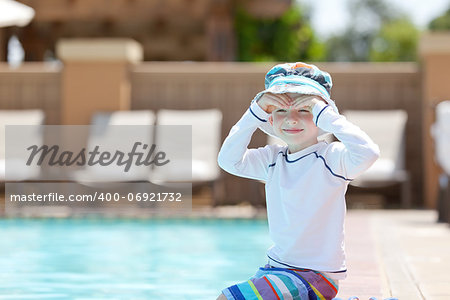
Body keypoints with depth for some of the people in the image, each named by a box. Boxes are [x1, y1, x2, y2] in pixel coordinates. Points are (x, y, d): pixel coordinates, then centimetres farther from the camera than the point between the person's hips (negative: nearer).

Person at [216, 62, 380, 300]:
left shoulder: (331, 158, -14)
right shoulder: (273, 159, 7)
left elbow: (368, 153, -33)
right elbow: (229, 160, -2)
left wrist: (324, 113, -26)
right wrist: (255, 111, -6)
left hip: (317, 276, -8)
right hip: (277, 268, 8)